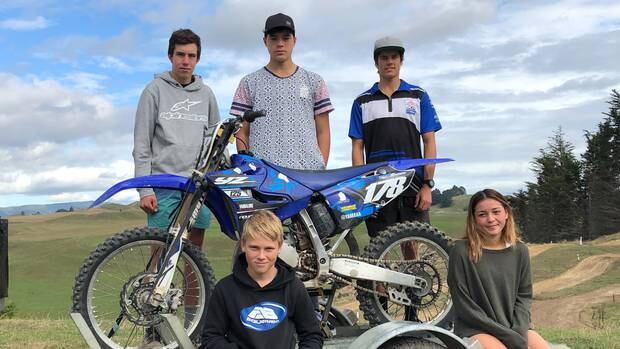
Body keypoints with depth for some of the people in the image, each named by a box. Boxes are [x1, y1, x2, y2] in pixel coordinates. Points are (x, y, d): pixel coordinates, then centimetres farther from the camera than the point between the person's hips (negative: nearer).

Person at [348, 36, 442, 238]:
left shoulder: (419, 97, 11)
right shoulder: (362, 102, 11)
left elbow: (429, 142, 6)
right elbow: (357, 147, 7)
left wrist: (427, 185, -3)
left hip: (413, 188, 0)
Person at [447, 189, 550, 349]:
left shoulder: (520, 250, 3)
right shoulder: (462, 251, -11)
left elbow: (523, 296, 7)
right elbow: (465, 306, -11)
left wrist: (519, 333, -11)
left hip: (514, 327, 5)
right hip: (475, 329, -4)